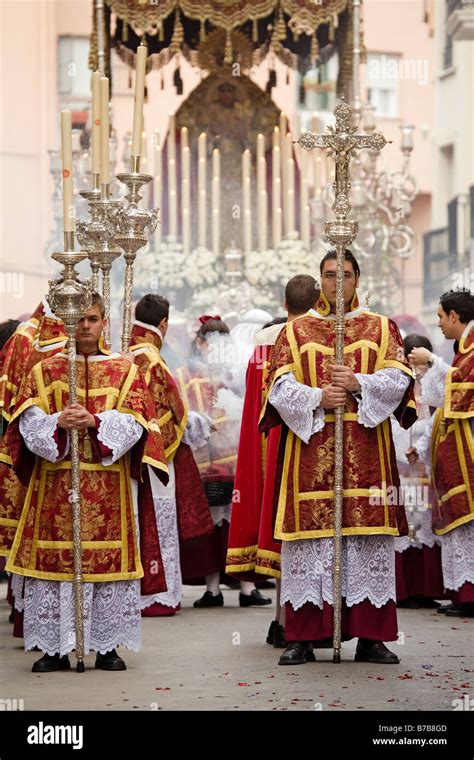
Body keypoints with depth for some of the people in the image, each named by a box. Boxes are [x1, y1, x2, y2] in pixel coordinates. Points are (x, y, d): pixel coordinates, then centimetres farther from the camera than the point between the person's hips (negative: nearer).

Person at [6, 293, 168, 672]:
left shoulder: (125, 371, 9)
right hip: (53, 484, 0)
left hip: (109, 487, 0)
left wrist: (94, 423, -19)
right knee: (53, 558, -3)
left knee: (110, 558, -2)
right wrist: (59, 424, -20)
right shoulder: (44, 371, 10)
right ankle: (54, 648, 5)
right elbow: (28, 423, 0)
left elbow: (133, 424, -3)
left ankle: (107, 647, 7)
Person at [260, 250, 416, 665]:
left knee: (369, 540, -2)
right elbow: (280, 385, 2)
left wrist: (358, 384, -15)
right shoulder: (296, 330, 12)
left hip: (366, 451, 0)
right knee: (309, 539, -4)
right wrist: (318, 398, -14)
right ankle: (302, 639, -1)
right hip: (310, 450, 0)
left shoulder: (381, 329, 12)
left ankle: (370, 638, 3)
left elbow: (399, 379, 1)